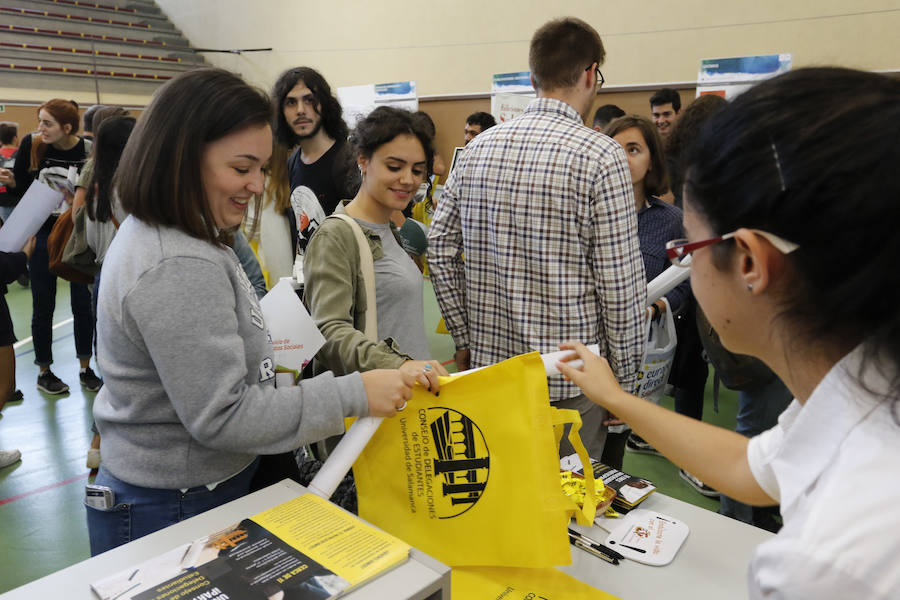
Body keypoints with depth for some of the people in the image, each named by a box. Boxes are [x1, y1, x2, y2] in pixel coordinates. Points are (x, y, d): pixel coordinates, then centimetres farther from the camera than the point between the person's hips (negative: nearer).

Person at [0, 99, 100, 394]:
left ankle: (85, 368, 20)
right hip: (42, 234, 1)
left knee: (82, 303, 5)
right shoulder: (31, 144, -7)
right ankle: (44, 372, 22)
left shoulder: (88, 151, -12)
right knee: (43, 306, 8)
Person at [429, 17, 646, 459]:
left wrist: (465, 339, 12)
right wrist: (625, 381, -2)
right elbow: (620, 282, -13)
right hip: (570, 380, -5)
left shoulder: (479, 148, 3)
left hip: (489, 366, 5)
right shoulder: (601, 156, -12)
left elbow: (440, 248, 4)